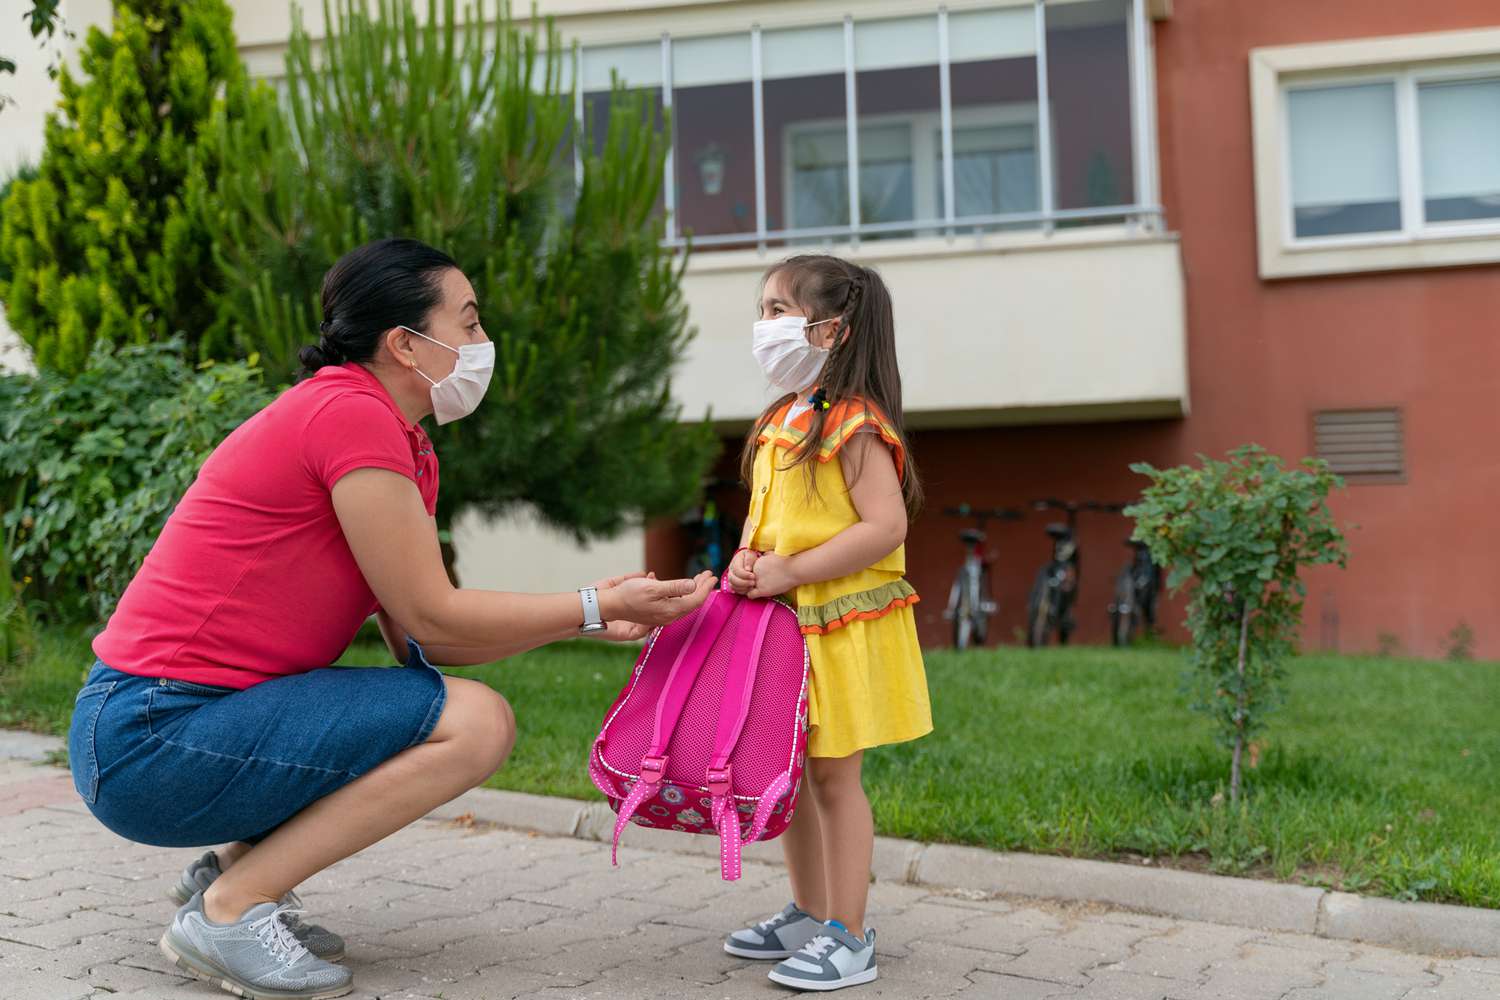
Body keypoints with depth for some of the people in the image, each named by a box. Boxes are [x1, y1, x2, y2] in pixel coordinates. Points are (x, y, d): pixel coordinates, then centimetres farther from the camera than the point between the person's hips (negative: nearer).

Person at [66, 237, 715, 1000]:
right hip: (153, 737, -10)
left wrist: (591, 614, 2)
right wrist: (594, 609, -6)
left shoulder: (406, 448, 14)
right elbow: (430, 620, -14)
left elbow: (417, 634, 7)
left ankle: (230, 867, 9)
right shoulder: (351, 415, -16)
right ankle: (229, 910, -10)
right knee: (476, 722, -17)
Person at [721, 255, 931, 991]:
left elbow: (885, 526, -22)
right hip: (780, 626, 9)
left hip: (842, 628, -9)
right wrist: (746, 558, -2)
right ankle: (810, 915, 30)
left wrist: (788, 571, -22)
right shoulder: (779, 421, 13)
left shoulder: (853, 424, -14)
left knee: (834, 776, -3)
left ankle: (849, 938, 8)